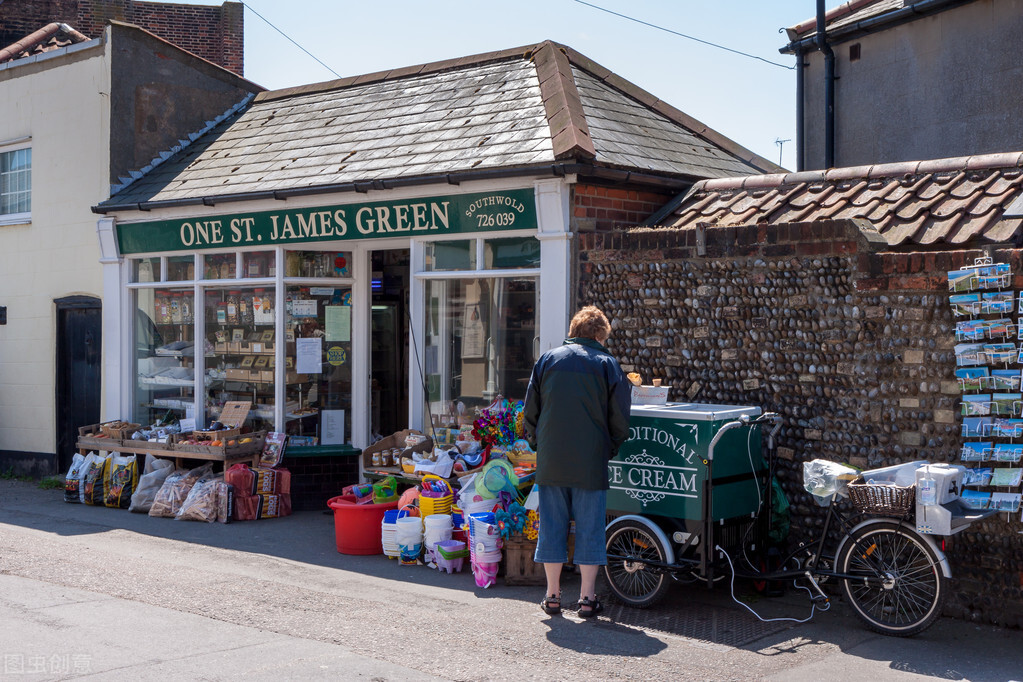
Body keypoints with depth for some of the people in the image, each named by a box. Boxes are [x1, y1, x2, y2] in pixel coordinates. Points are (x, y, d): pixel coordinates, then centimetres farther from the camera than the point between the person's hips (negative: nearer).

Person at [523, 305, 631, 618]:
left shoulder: (547, 359, 8)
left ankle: (553, 595, 14)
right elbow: (619, 419, -1)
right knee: (590, 527, 5)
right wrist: (609, 450, 14)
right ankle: (587, 597, 8)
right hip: (590, 463, -2)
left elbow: (530, 411, 9)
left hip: (550, 462, 2)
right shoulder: (607, 364, 0)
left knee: (552, 524, 9)